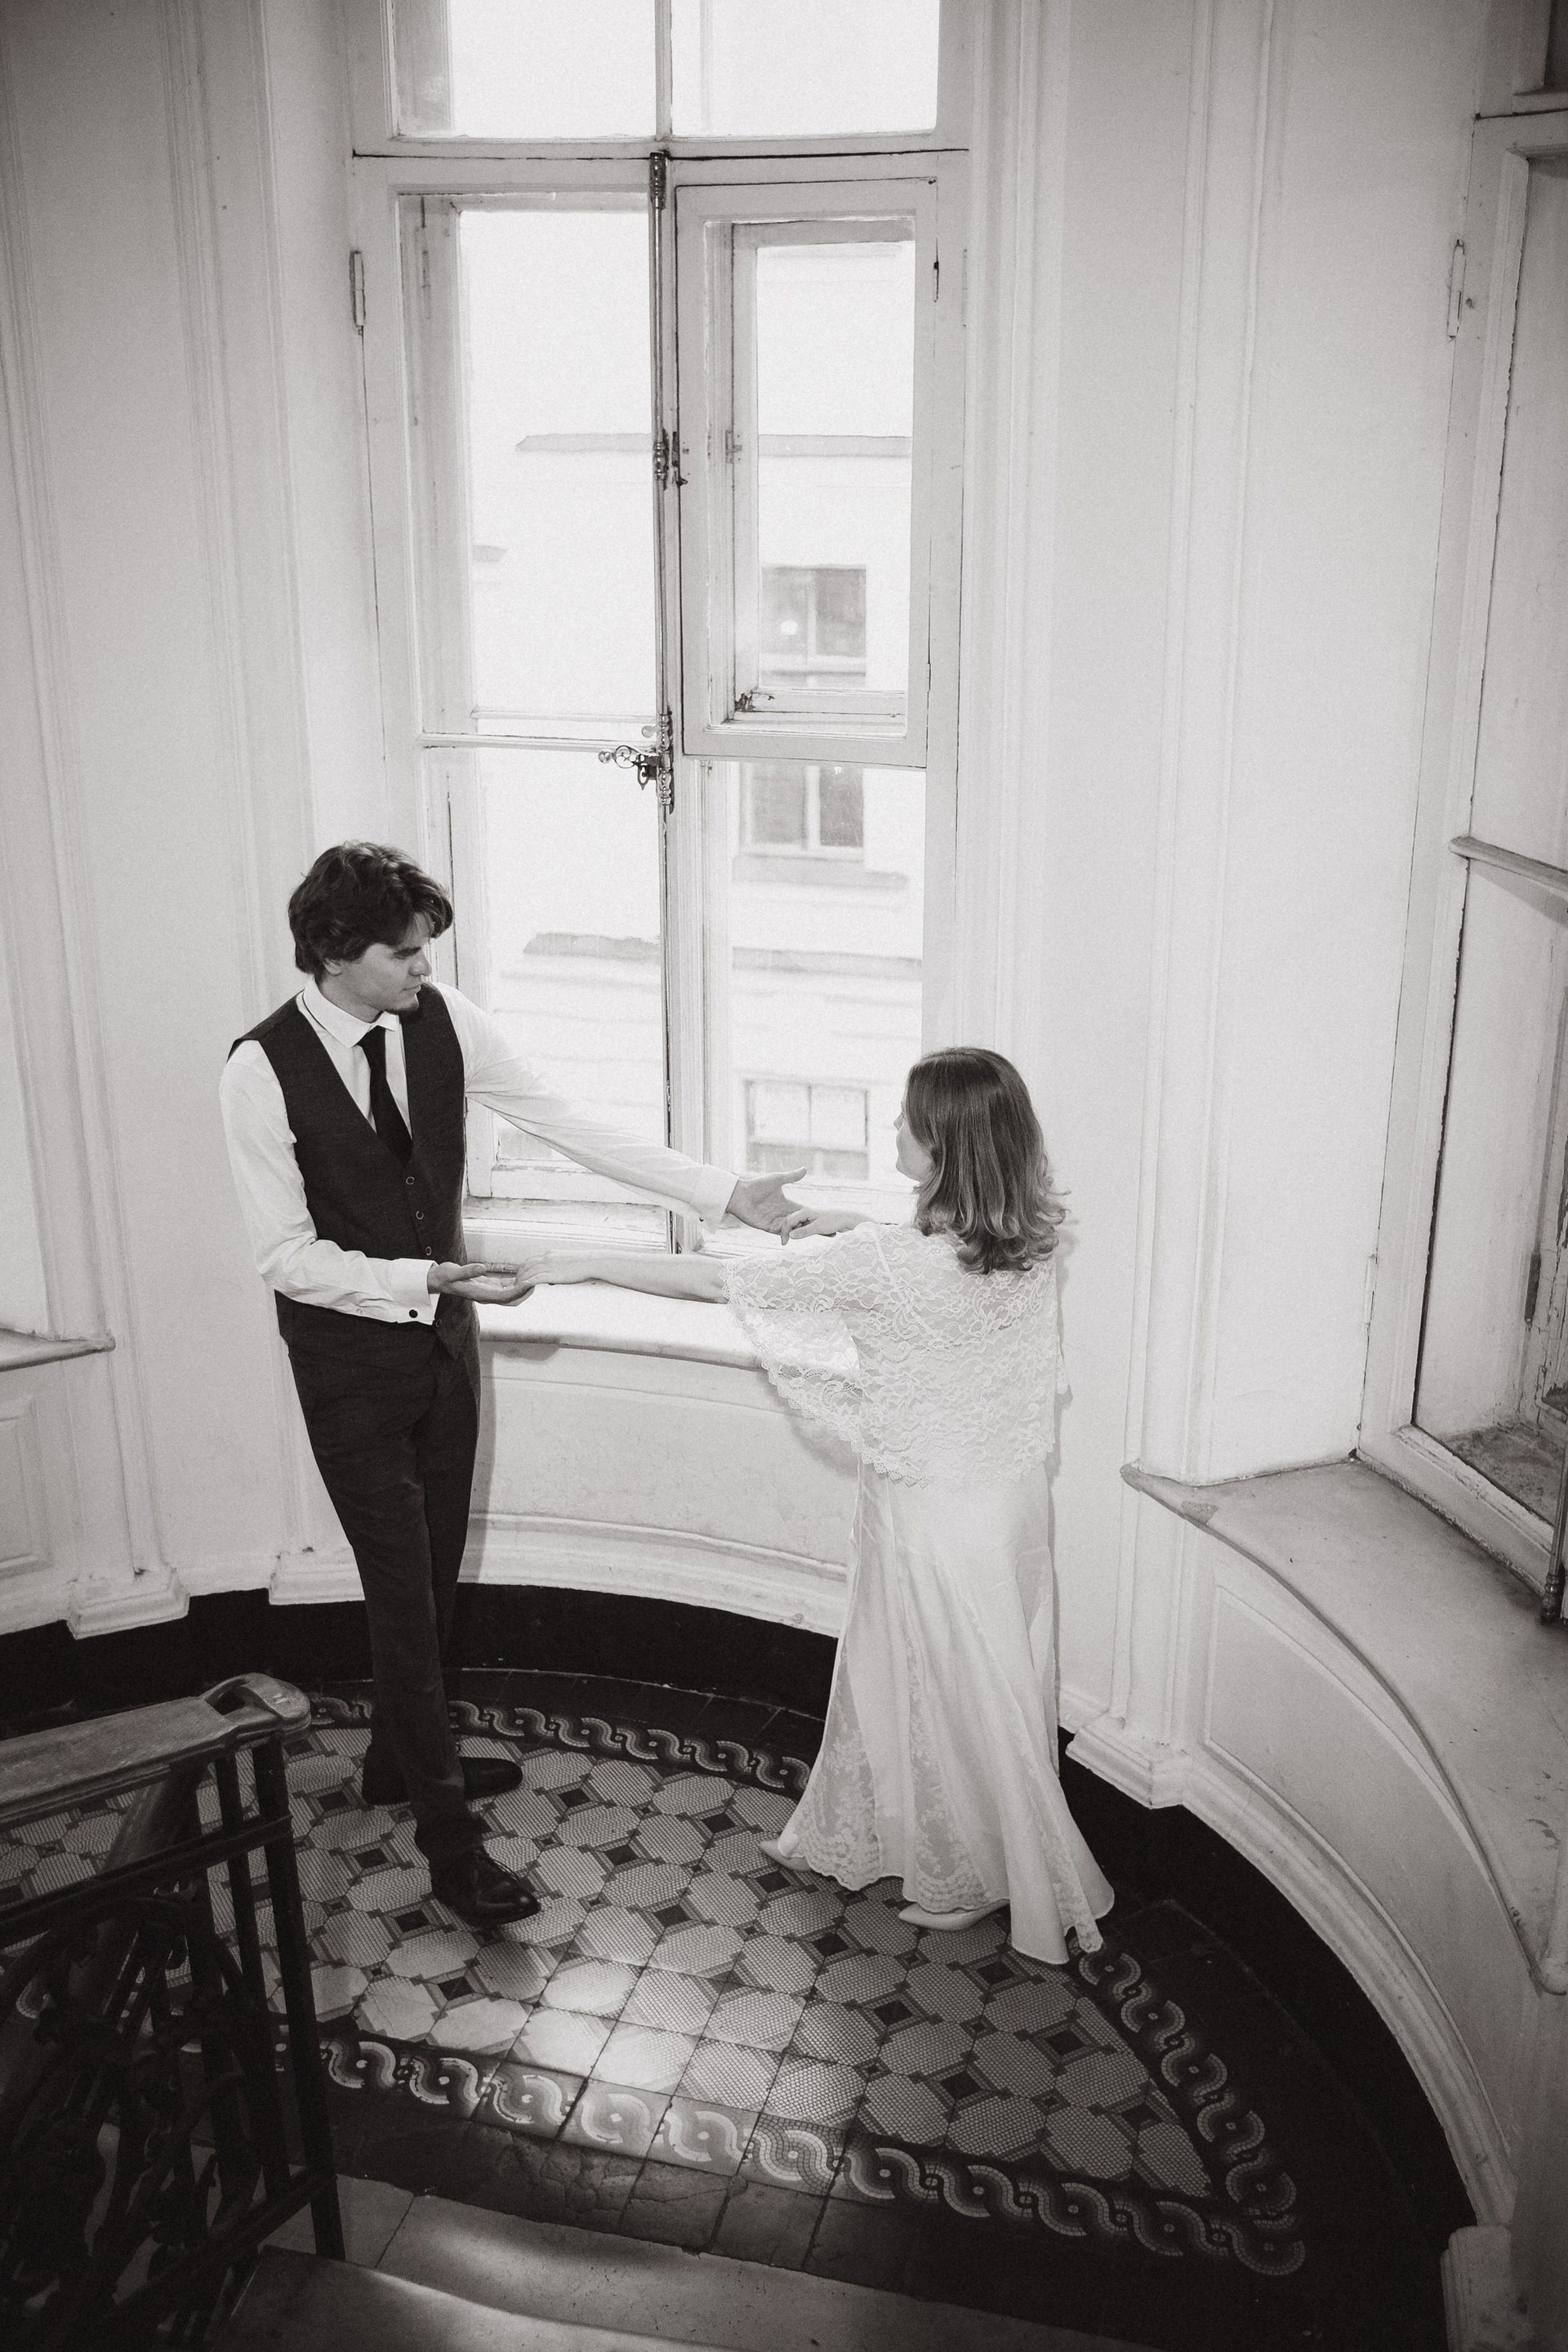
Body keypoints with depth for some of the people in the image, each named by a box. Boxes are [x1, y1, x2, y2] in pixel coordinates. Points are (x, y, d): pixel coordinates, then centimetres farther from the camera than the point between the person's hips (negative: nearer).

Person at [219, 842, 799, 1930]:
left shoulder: (442, 1021, -8)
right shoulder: (262, 1071, -20)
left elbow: (573, 1125, -9)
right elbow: (287, 1256, -19)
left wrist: (725, 1192, -15)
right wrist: (428, 1278, -30)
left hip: (442, 1331, 5)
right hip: (349, 1356, -5)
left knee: (435, 1568, 18)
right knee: (402, 1585, 0)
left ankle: (403, 1756, 41)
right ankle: (447, 1829, 14)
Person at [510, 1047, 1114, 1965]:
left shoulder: (886, 1265, -30)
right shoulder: (1031, 1238, -11)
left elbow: (719, 1281, -22)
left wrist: (585, 1264, -13)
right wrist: (858, 1221, 7)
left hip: (933, 1512, -7)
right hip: (1014, 1491, 7)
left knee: (951, 1693, 14)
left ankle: (979, 1879, 34)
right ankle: (865, 1834, 43)